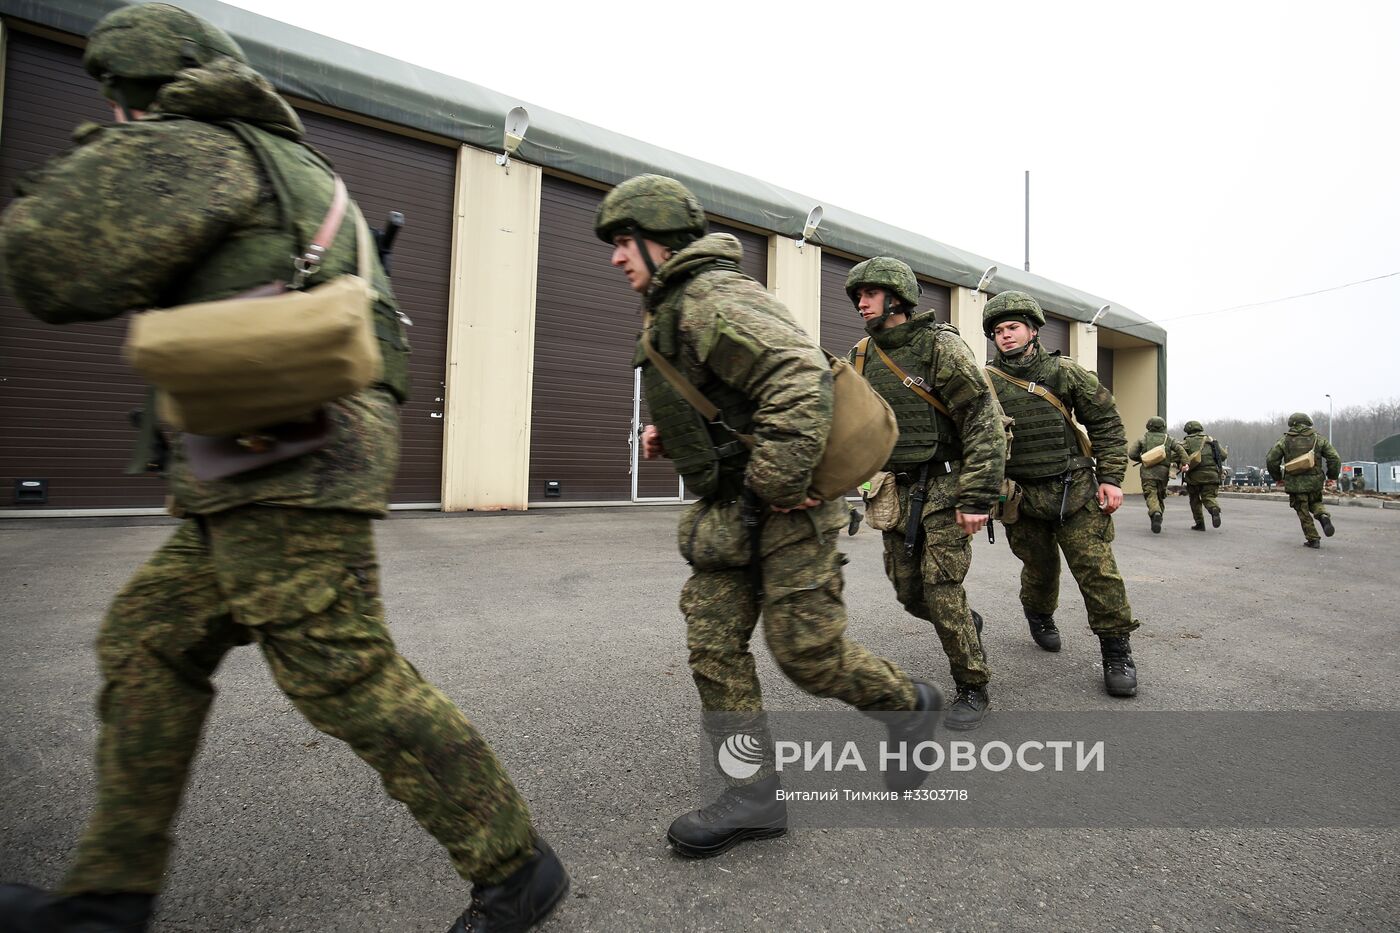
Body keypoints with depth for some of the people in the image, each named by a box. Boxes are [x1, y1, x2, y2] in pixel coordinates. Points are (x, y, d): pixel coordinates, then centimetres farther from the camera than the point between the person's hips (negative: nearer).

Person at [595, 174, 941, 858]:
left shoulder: (712, 300, -17)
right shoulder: (671, 312, 17)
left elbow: (801, 377, -31)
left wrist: (777, 483, -25)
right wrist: (669, 431, 13)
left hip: (785, 511, -10)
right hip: (729, 510, 10)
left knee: (807, 652, 0)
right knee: (712, 645, 6)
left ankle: (912, 705, 29)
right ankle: (755, 796, 19)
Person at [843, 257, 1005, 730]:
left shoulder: (940, 345, -11)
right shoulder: (863, 356, 8)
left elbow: (985, 423, -14)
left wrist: (976, 498, -18)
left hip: (944, 483, -6)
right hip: (895, 489, 6)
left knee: (942, 589, -8)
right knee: (909, 592, 10)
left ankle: (973, 689, 13)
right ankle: (966, 622, 41)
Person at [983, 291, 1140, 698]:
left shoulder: (1065, 371, 3)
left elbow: (1106, 423, 6)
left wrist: (1112, 477, 0)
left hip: (1076, 492, 0)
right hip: (1021, 496, 0)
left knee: (1098, 570, -3)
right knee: (1040, 568, 12)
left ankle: (1117, 651, 12)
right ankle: (1039, 615, 43)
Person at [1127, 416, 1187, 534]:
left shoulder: (1143, 439, 7)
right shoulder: (1169, 439, 12)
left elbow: (1131, 453, 0)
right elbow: (1180, 449, -4)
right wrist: (1184, 463, -9)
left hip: (1148, 472, -2)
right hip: (1163, 471, 3)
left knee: (1151, 496, -9)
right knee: (1160, 496, 17)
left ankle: (1156, 513, -36)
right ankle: (1158, 520, 18)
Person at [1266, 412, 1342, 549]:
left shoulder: (1284, 440, -1)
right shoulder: (1318, 439, 4)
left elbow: (1271, 460, -5)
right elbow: (1335, 458, 1)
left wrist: (1277, 477, 9)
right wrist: (1332, 477, 13)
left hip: (1295, 483, -2)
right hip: (1315, 481, 2)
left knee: (1303, 511, 8)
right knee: (1315, 502, 27)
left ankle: (1313, 539, 9)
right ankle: (1324, 516, -3)